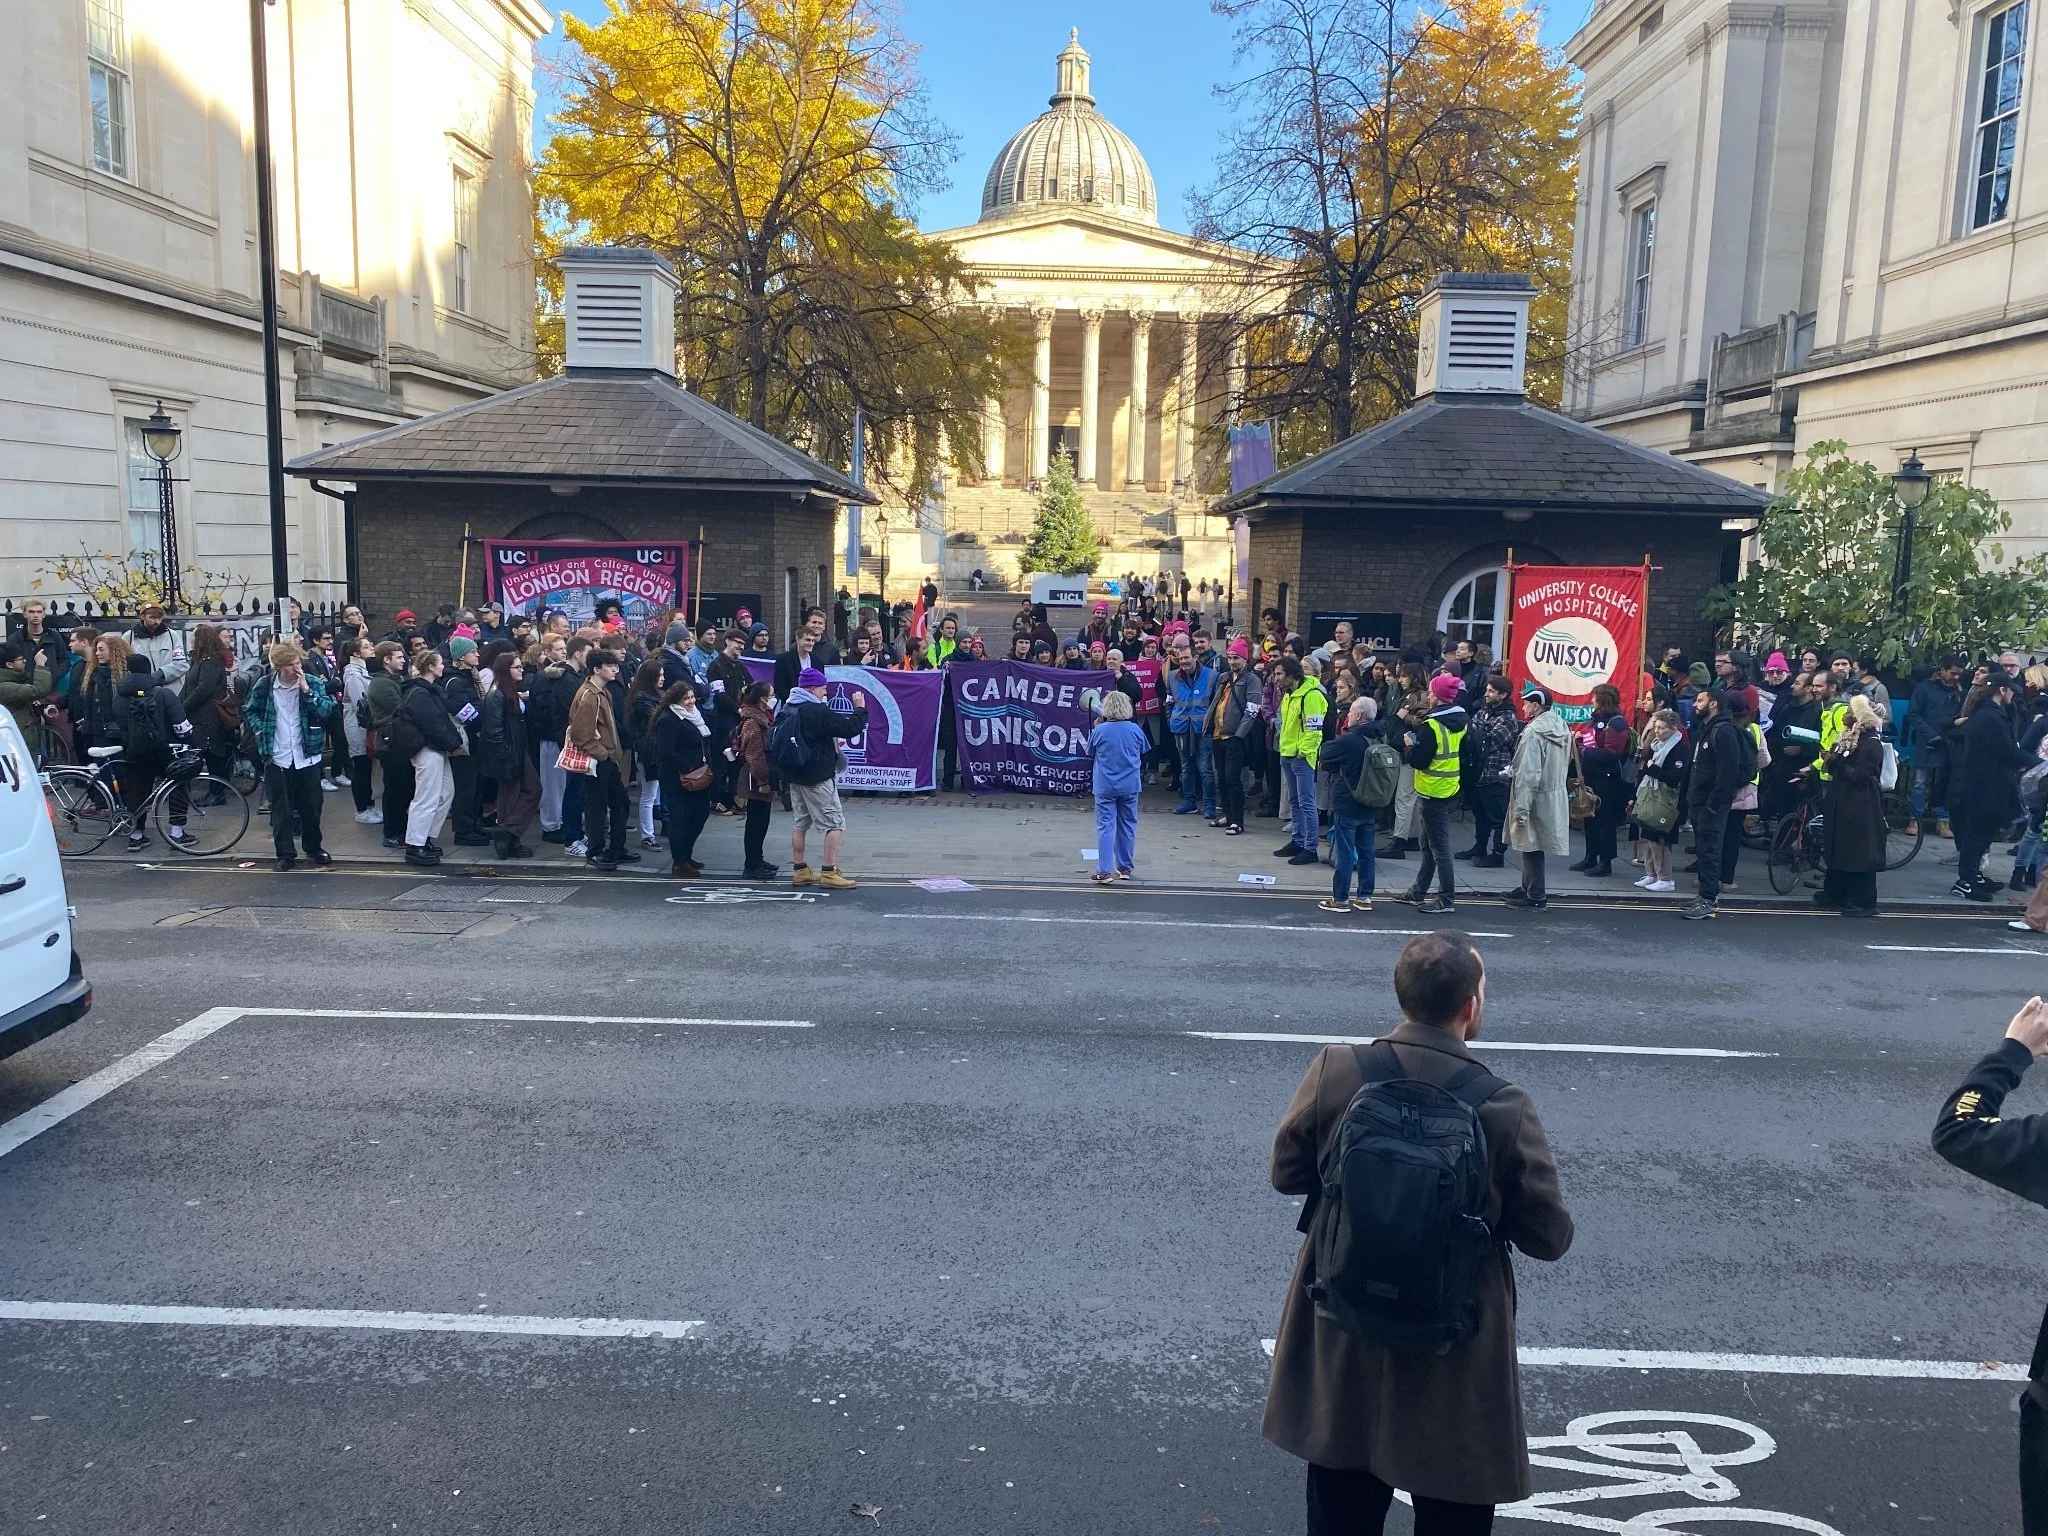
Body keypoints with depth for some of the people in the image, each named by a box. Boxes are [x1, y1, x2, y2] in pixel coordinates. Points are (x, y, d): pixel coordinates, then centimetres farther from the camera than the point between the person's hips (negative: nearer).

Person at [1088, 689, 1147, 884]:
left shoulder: (1100, 731, -13)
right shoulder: (1135, 729, -6)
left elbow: (1090, 752, 5)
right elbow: (1142, 753, 9)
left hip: (1105, 786, -2)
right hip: (1130, 786, 2)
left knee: (1105, 827, 0)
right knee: (1127, 826, 14)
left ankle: (1104, 871, -5)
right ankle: (1125, 868, 22)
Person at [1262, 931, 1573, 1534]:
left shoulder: (1334, 1072, -16)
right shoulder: (1504, 1109, -21)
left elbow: (1287, 1173, -3)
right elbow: (1549, 1238, -11)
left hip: (1343, 1337, 3)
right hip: (1455, 1354, -2)